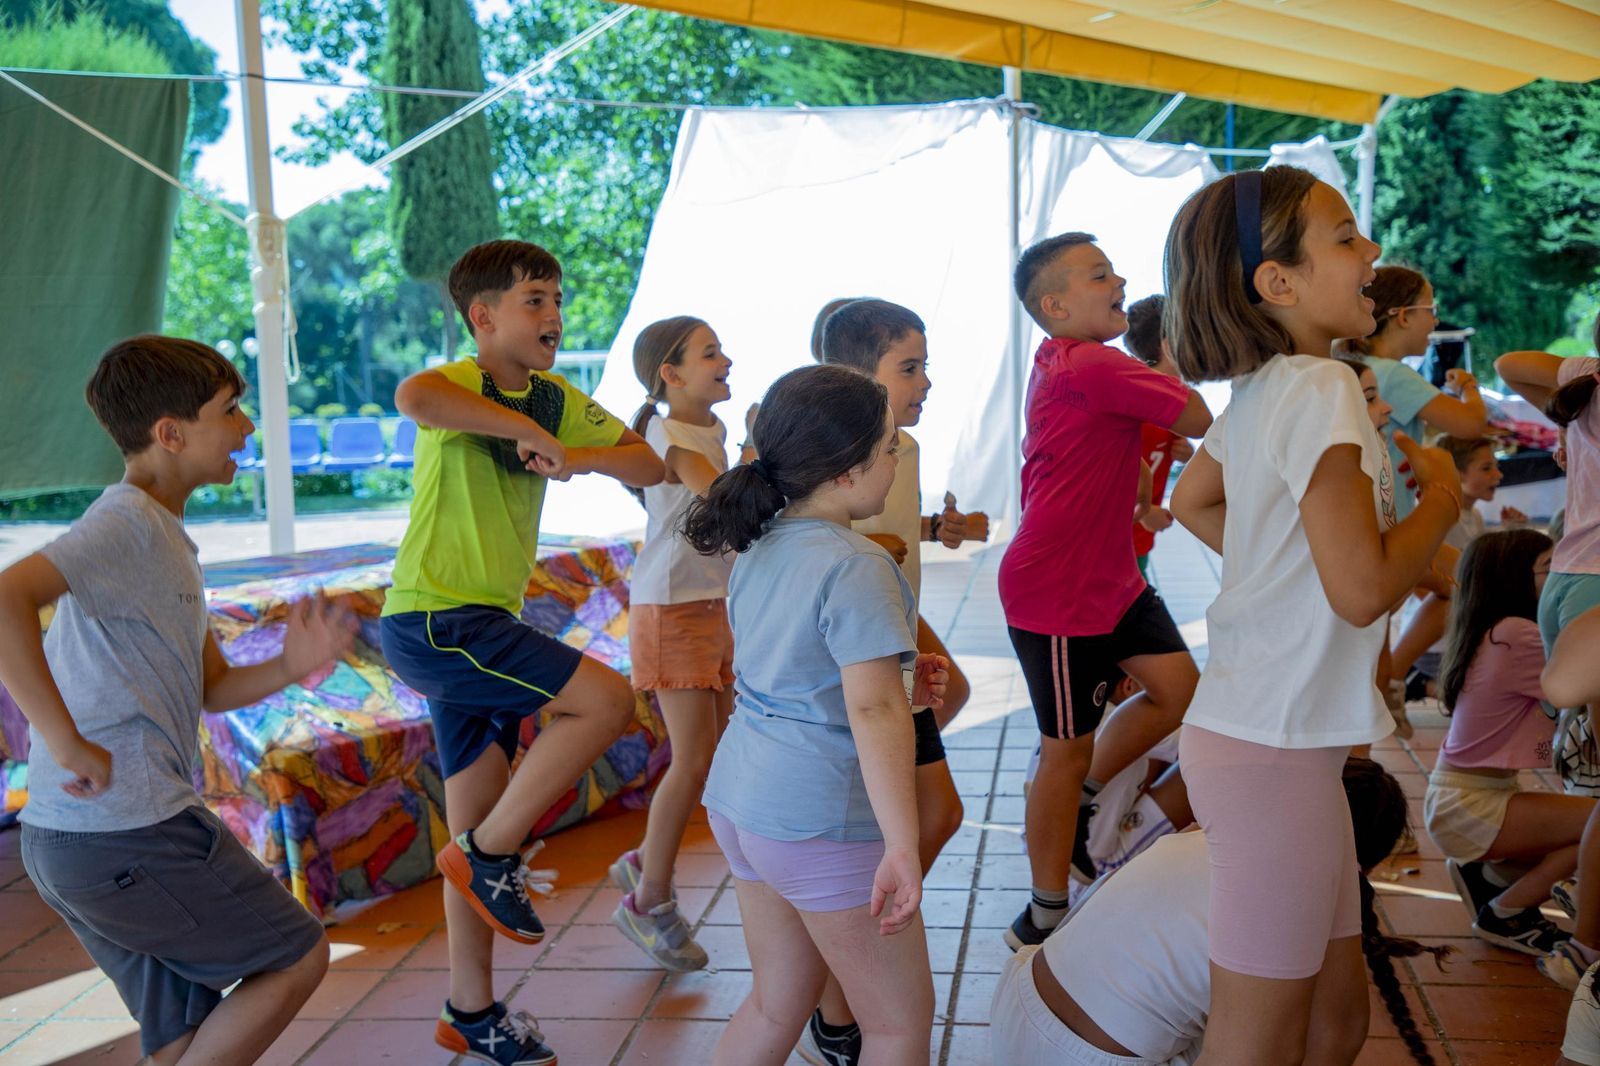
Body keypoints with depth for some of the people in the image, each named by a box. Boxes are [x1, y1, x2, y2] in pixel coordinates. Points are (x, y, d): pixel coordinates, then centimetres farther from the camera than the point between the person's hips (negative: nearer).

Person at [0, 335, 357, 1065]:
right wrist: (67, 741, -28)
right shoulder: (127, 522, -13)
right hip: (126, 832, -9)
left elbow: (211, 689, 17)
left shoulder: (161, 538, 18)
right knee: (298, 956, 6)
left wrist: (291, 667, -2)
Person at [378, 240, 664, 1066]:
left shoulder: (556, 400, 11)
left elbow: (649, 467, 9)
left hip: (485, 625, 8)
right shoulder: (462, 383, -13)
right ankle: (491, 855, -2)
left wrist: (577, 456, -10)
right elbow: (414, 396, -38)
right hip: (432, 619, -8)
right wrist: (525, 429, -30)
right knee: (606, 700, -19)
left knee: (481, 826, 14)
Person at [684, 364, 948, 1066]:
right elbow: (872, 712, -27)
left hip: (739, 798, 9)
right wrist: (902, 848, -30)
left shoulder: (759, 549, 8)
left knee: (778, 1003, 23)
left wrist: (899, 682, 12)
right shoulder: (854, 567, -19)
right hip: (822, 820, -9)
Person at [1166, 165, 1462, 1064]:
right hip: (1276, 751, -10)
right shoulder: (1321, 389, -18)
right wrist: (1441, 496, -8)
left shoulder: (1260, 390, 10)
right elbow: (1364, 589, -24)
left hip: (1263, 733, 10)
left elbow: (1193, 500, 28)